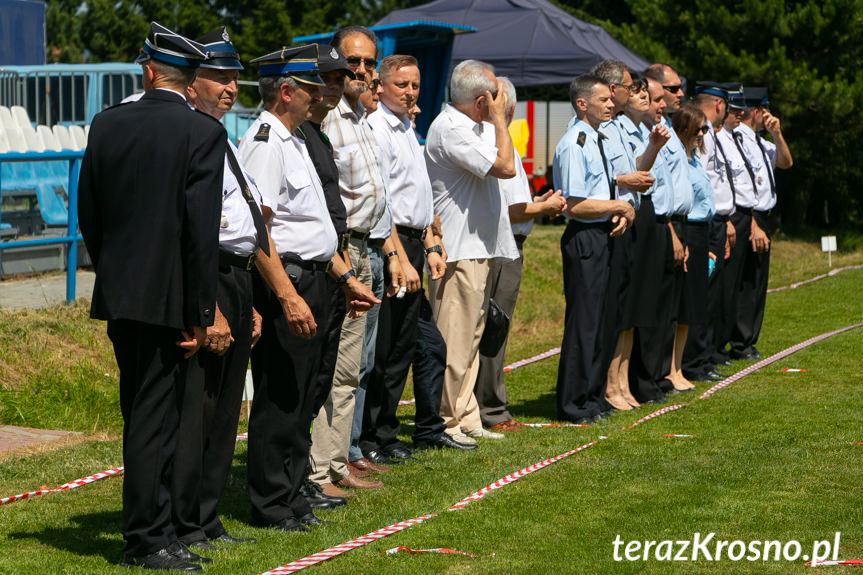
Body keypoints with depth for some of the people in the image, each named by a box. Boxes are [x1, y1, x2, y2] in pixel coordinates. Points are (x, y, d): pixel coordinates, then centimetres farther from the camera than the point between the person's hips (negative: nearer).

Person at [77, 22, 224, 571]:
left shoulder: (108, 124, 4)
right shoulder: (203, 132, -11)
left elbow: (88, 213, 9)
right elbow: (202, 230, -14)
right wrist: (199, 313, -9)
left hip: (118, 295, 5)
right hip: (168, 298, -5)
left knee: (142, 417, 15)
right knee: (156, 419, 1)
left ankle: (153, 528, 23)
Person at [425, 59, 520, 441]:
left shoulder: (469, 126, 16)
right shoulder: (450, 129, -17)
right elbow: (505, 166, -19)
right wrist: (499, 118, -12)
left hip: (478, 250, 11)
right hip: (459, 251, -11)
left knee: (470, 340, 15)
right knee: (453, 342, -6)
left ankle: (465, 418, 21)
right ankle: (444, 423, 0)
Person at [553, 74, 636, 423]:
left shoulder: (596, 140, 14)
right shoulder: (574, 145, -16)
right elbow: (575, 206, -21)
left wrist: (619, 214, 4)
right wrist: (619, 207, -12)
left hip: (602, 237, 10)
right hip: (584, 239, -10)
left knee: (597, 319, 16)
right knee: (583, 322, -5)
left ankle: (593, 397, 25)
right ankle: (574, 406, 1)